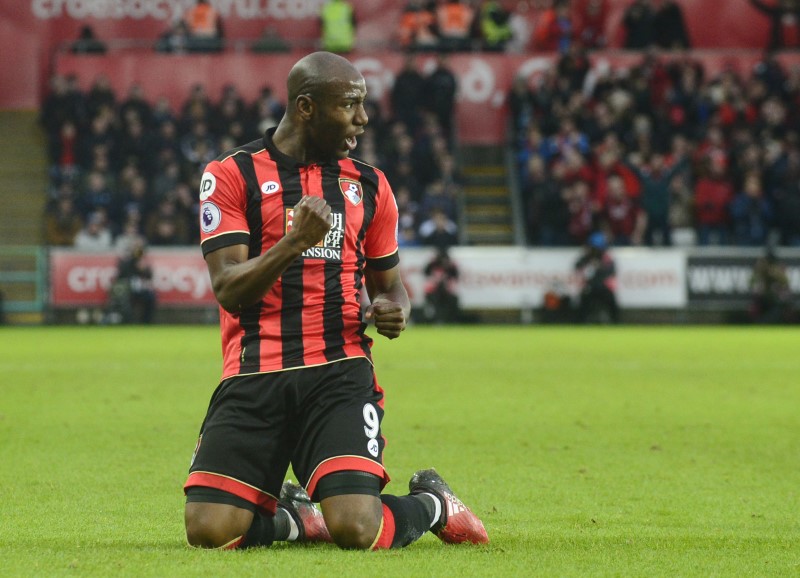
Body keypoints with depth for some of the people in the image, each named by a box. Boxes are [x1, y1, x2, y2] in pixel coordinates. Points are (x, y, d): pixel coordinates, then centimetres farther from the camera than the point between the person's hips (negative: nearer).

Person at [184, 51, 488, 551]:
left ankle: (431, 502, 16)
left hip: (339, 374, 1)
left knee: (356, 530, -20)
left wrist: (394, 311, 0)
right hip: (254, 376, -1)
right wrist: (294, 241, -24)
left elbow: (390, 285, 25)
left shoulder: (370, 185, 14)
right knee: (209, 530, -17)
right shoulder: (231, 174, 1)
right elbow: (229, 290, -8)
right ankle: (295, 518, 17)